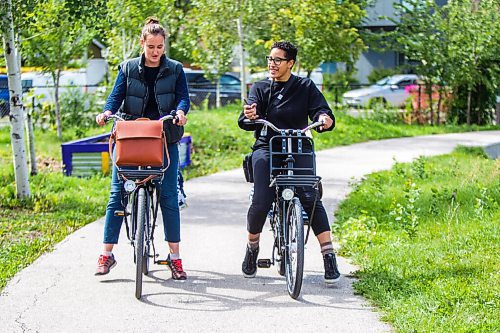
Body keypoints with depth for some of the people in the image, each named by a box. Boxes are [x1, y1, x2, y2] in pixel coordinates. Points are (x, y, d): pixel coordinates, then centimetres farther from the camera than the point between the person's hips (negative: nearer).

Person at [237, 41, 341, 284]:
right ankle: (252, 249, 10)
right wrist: (249, 117, -25)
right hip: (266, 148, 0)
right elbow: (245, 122, -1)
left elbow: (320, 111, -2)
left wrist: (325, 119, -27)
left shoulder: (305, 87, 10)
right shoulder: (260, 88, 12)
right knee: (260, 203, -17)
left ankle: (329, 257, -16)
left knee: (311, 199, -19)